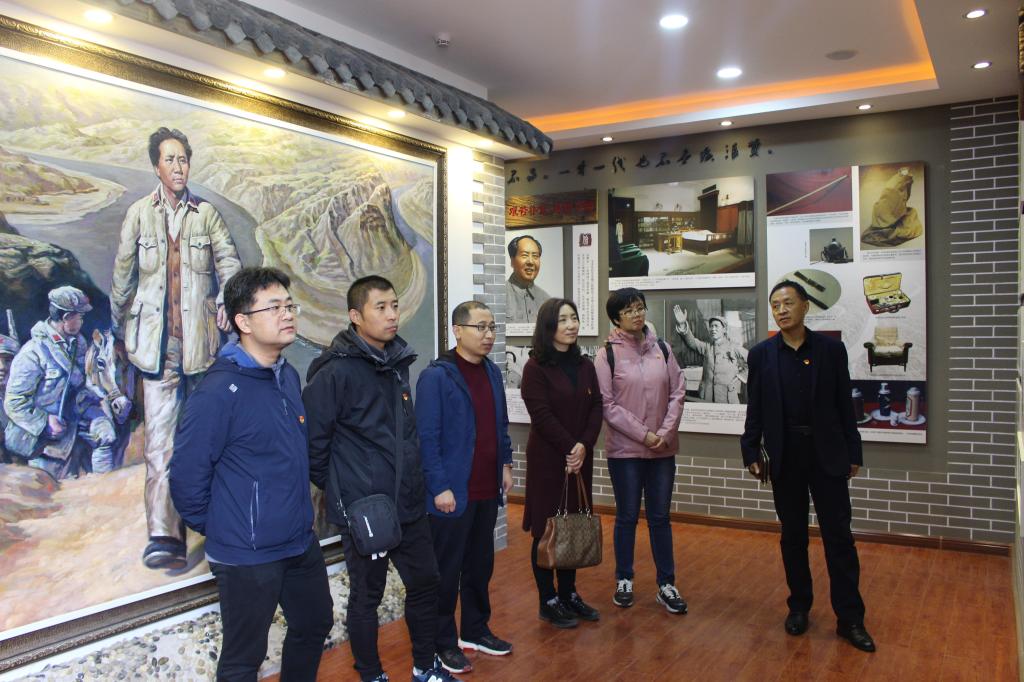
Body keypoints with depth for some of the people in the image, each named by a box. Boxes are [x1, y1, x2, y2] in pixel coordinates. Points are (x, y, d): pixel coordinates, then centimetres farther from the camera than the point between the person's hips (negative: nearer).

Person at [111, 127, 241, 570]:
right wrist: (118, 323, 17)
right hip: (156, 338, -1)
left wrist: (227, 302, -14)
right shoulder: (139, 213, 8)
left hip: (200, 335, 1)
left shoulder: (207, 213, 9)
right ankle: (163, 535, -9)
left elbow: (228, 262, 2)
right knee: (159, 433, -8)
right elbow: (123, 272, 13)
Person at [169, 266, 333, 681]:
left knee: (315, 625, 23)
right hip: (247, 555, -7)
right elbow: (187, 475, -18)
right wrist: (215, 528, -6)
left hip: (301, 542, 7)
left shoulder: (289, 376, 3)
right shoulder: (220, 390, -21)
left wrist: (297, 512, 16)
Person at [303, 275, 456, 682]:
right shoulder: (335, 371, -17)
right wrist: (332, 486, -6)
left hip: (409, 506, 7)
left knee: (425, 583, 16)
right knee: (366, 596, 10)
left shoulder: (398, 363, 7)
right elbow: (312, 438, -16)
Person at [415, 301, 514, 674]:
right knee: (447, 571, 7)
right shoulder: (436, 376, -13)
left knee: (481, 564, 18)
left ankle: (475, 629, 35)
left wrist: (505, 465, 11)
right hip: (452, 492, -7)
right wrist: (440, 487, -18)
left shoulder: (493, 371, 9)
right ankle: (444, 643, 22)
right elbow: (428, 437, -16)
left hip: (487, 490, 7)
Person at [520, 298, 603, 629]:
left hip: (580, 458, 6)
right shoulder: (536, 367, -10)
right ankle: (549, 601, 15)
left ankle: (569, 594, 26)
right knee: (547, 530, 3)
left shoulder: (585, 365, 8)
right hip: (547, 459, -6)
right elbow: (542, 416, -16)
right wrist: (569, 448, -16)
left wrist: (583, 445, -11)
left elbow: (596, 408, 3)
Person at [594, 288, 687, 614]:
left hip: (663, 449, 3)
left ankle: (666, 584, 20)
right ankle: (624, 580, 24)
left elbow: (678, 392, 4)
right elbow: (607, 404, -9)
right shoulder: (607, 354, -5)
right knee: (627, 516, 9)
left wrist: (666, 432, -8)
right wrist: (644, 434, -12)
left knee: (660, 516, 11)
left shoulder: (661, 348, 5)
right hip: (625, 449, -3)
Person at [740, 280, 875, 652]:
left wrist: (853, 452, 3)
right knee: (792, 535, 10)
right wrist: (751, 452, 0)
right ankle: (799, 606, 25)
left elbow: (844, 404, 2)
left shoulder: (831, 349, -1)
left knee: (839, 535, 2)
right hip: (785, 455, 1)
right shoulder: (761, 354, 0)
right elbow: (755, 409, 3)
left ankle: (850, 618, 11)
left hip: (827, 454, -1)